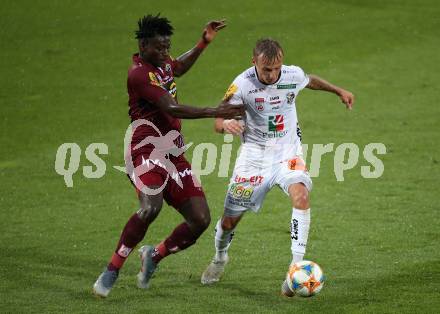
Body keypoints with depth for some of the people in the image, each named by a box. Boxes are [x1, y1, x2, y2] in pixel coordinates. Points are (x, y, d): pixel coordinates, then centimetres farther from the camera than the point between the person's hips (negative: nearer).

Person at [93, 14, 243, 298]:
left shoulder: (163, 63, 13)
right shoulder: (140, 74, -15)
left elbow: (178, 68, 41)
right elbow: (171, 109, -25)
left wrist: (203, 43, 32)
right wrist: (214, 113, -27)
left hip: (175, 154, 9)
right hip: (148, 152, -9)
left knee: (201, 220, -3)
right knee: (151, 207, -34)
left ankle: (154, 256, 22)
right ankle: (111, 272, -19)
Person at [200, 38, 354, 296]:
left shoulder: (293, 75, -9)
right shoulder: (243, 84, -18)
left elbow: (311, 81, 16)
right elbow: (218, 121, -17)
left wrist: (339, 91, 30)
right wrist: (226, 124, -41)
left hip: (287, 151, 1)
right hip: (254, 154, -1)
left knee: (301, 195, -30)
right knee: (230, 219, 4)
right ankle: (220, 258, 39)